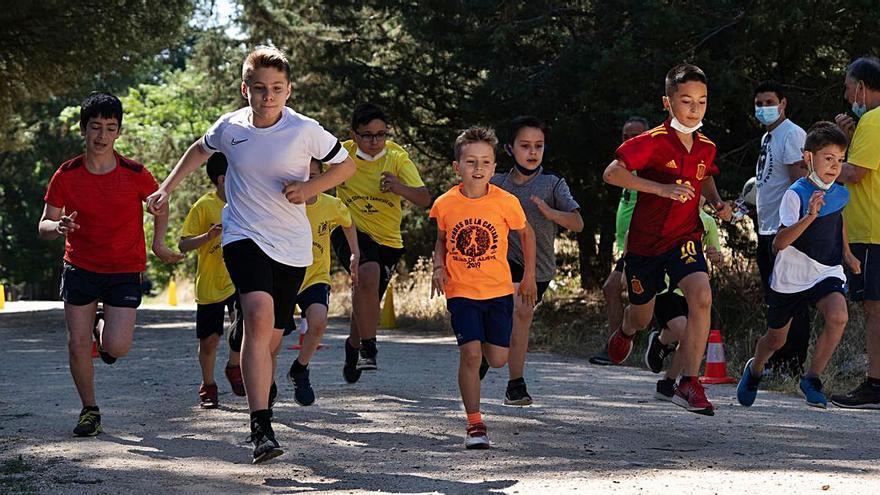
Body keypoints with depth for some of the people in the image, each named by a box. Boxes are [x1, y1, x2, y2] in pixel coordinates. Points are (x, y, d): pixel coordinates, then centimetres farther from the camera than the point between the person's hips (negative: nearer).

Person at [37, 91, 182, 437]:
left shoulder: (135, 174, -12)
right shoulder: (66, 175, -8)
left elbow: (160, 205, 9)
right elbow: (44, 226, -3)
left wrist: (159, 243, -3)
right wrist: (58, 226, -26)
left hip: (125, 269, -1)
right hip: (79, 267, 1)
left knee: (116, 347, -13)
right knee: (77, 345, -2)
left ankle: (103, 329, 25)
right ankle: (89, 410, 19)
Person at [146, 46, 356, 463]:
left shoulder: (305, 131, -8)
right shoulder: (230, 127, -2)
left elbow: (346, 166, 6)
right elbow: (201, 150, 22)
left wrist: (310, 188, -10)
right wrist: (167, 187, 16)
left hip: (292, 246, 1)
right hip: (244, 237, -1)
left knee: (270, 340, 9)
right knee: (259, 316, -27)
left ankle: (260, 419, 37)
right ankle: (261, 428, -32)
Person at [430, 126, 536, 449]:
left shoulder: (506, 202, -10)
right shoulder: (445, 204, -7)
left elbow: (526, 233, 8)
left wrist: (529, 276, 9)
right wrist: (438, 267, -5)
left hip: (499, 290, 1)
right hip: (461, 291, -1)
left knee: (497, 359, 4)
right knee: (470, 354, -14)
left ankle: (485, 340, 43)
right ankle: (475, 425, -5)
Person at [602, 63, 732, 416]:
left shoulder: (706, 148, 0)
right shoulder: (653, 142, -17)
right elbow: (611, 173, -25)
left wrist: (717, 203, 2)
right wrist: (662, 189, -32)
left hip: (685, 238, 3)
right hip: (645, 240, -3)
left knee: (702, 297, -25)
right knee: (642, 316, 15)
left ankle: (689, 384, -20)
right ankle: (626, 332, 57)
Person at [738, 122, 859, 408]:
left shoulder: (841, 194, -1)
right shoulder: (796, 194, -19)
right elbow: (779, 243, -29)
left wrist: (847, 253, 18)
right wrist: (809, 217, -41)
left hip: (827, 274, 3)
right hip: (791, 277, -3)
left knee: (838, 317, -28)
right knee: (775, 340, 14)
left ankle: (812, 379, -11)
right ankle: (754, 370, 49)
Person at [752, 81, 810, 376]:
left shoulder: (792, 135, -10)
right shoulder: (767, 138, 19)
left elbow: (800, 181, -18)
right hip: (767, 230, 10)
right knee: (774, 300, 13)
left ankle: (793, 363, -7)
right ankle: (778, 361, 19)